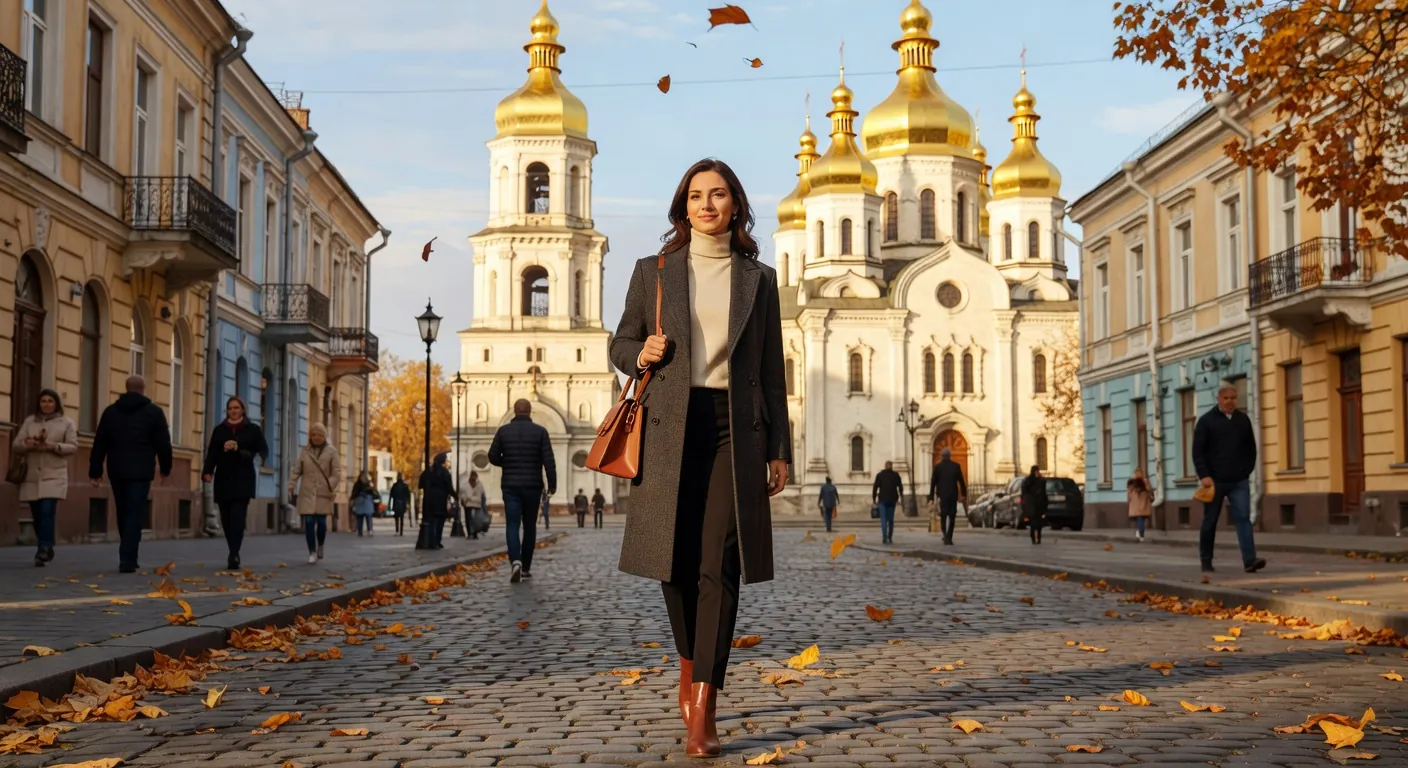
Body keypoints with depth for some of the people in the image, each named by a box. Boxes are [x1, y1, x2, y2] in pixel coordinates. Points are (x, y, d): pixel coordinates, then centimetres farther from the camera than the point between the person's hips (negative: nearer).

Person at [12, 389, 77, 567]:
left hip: (54, 476, -3)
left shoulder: (66, 423, 4)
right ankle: (46, 550, 23)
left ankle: (42, 552, -18)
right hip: (32, 476, 3)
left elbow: (73, 446, -2)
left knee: (47, 512, -17)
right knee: (37, 515, 7)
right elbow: (15, 445, 8)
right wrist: (27, 444, -13)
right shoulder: (29, 421, 11)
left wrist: (52, 446, -17)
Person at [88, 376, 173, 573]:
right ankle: (127, 560, -14)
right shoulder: (154, 412, 1)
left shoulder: (110, 411, 11)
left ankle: (128, 556, 23)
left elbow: (99, 444, 9)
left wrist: (95, 471, 11)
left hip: (116, 471, 4)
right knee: (135, 515, -5)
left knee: (123, 514, 16)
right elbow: (163, 444, 1)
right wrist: (165, 469, 12)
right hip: (140, 471, -4)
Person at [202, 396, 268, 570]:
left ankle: (233, 555, -23)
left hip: (243, 480, -3)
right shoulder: (219, 430, 11)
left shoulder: (252, 429, 6)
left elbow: (263, 451, 0)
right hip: (223, 479, 3)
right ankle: (234, 554, 15)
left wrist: (240, 449, -13)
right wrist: (207, 471, -12)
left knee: (237, 518, -14)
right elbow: (212, 453, 3)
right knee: (226, 518, 3)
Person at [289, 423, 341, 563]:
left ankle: (320, 546, 26)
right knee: (309, 522, -5)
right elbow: (297, 470, 6)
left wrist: (334, 488, -13)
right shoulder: (304, 451, 9)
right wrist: (291, 486, -5)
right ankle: (312, 553, 2)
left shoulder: (331, 451, 4)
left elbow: (337, 471, -1)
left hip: (324, 492, -1)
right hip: (307, 492, 1)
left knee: (321, 521, -1)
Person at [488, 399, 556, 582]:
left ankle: (515, 562, -26)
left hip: (510, 486, 0)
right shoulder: (540, 431, -2)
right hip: (532, 486, 0)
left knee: (512, 526, -3)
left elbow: (493, 457, 1)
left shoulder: (503, 431, 1)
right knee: (529, 526, 12)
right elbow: (549, 460, -8)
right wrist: (552, 485, -6)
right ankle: (526, 567, 17)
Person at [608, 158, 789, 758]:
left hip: (735, 428, -1)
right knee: (676, 561, 6)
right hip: (670, 426, 1)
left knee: (719, 565, -9)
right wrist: (641, 355, -9)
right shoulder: (652, 272, 9)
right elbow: (621, 343, 16)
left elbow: (771, 370, 11)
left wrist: (779, 450, 7)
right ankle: (690, 668, 33)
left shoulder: (758, 279, 10)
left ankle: (703, 713, -8)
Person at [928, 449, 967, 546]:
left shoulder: (937, 467, -3)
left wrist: (931, 498, 2)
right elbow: (962, 482, 3)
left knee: (943, 516, 5)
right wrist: (964, 495, 13)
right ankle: (949, 537, 4)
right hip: (953, 495, 1)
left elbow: (933, 483, -2)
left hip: (942, 495, -1)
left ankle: (946, 536, -14)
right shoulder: (956, 466, 0)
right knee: (952, 517, 9)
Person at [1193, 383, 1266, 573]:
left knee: (1243, 518, -9)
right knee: (1210, 522, 5)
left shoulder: (1243, 420, 9)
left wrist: (1246, 471, 8)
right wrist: (1204, 476, -15)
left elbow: (1251, 449, 17)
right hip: (1214, 481, -2)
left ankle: (1249, 560, -18)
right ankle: (1206, 561, 16)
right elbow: (1198, 451, -6)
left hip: (1239, 481, 2)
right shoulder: (1206, 421, -1)